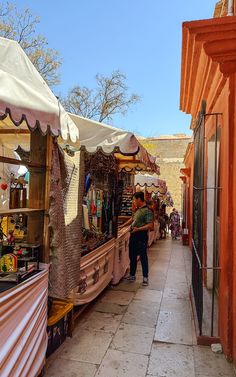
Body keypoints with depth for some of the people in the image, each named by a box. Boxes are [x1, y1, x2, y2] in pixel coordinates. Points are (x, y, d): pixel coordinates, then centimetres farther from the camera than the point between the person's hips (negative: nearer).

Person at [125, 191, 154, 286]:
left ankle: (145, 278, 15)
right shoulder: (138, 210, 12)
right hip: (133, 236, 9)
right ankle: (132, 275, 28)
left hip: (141, 237, -9)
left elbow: (150, 225, -21)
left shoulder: (147, 211, -15)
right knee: (132, 256, 15)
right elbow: (132, 219, 26)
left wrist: (138, 229, -26)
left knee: (143, 257, 2)